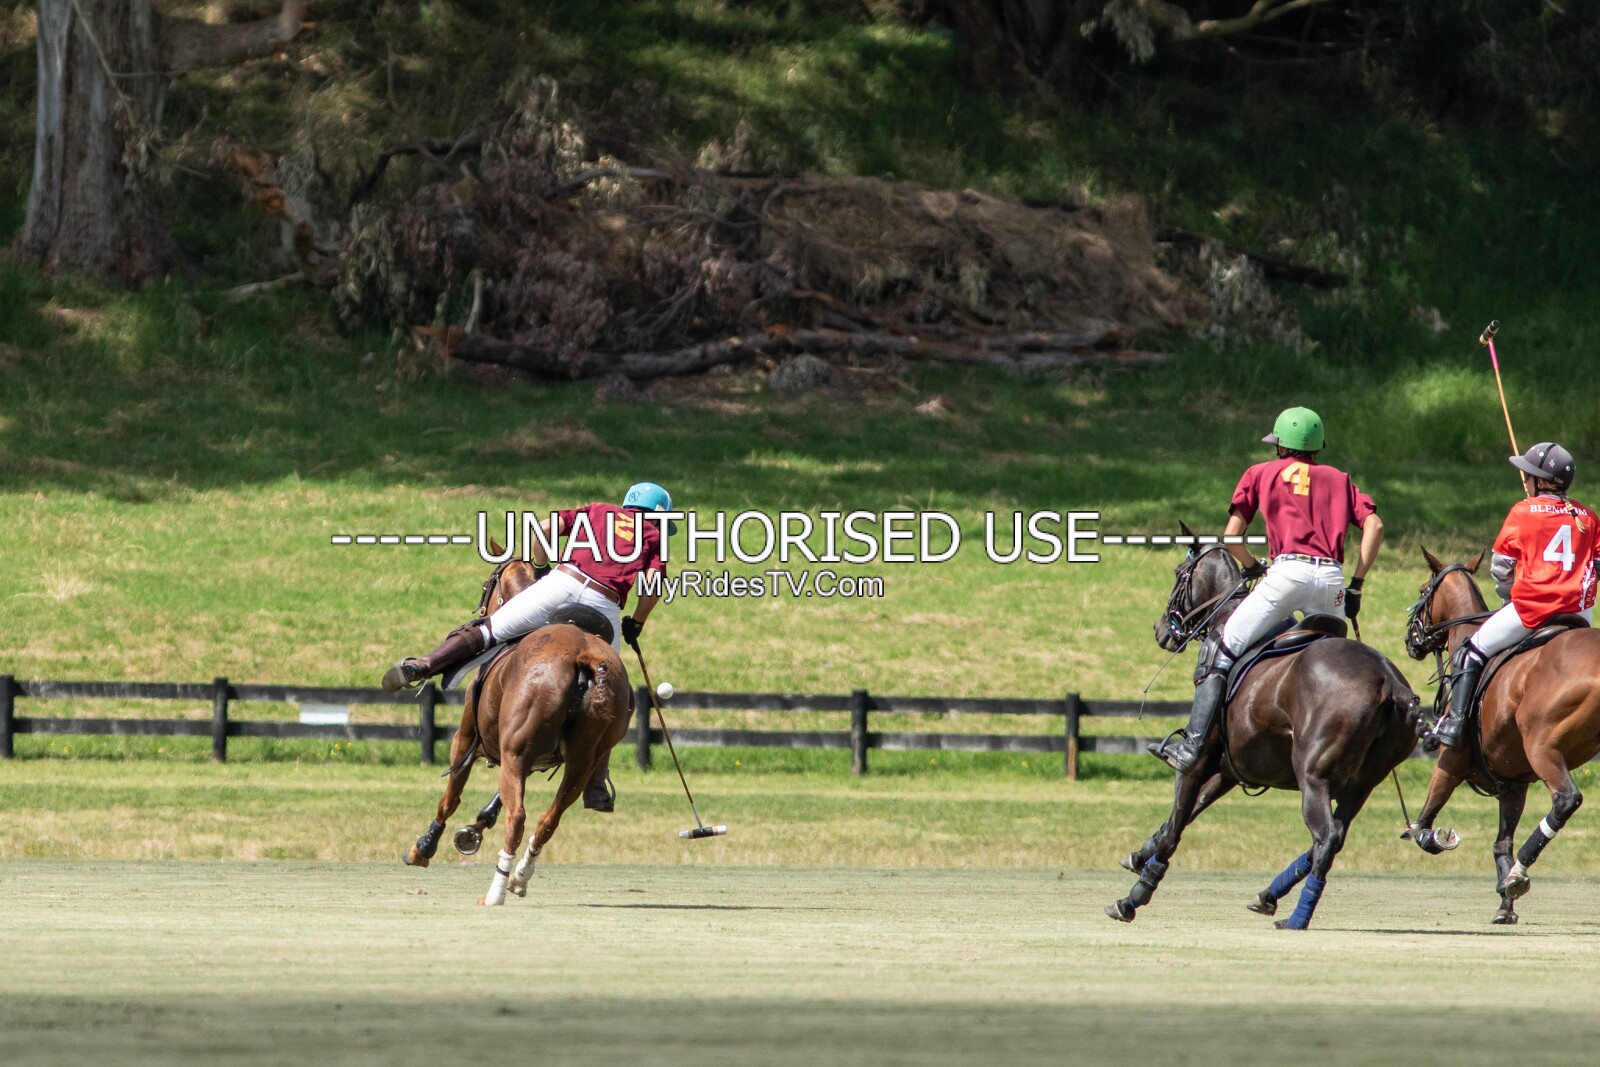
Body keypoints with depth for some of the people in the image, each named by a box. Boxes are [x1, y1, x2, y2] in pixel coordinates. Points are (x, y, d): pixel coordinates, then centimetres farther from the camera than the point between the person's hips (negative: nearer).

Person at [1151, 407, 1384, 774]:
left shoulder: (1262, 474, 18)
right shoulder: (1338, 479, 24)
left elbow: (1231, 536, 12)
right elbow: (1374, 526, 9)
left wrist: (1253, 568, 29)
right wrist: (1356, 585, 12)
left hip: (1289, 570, -3)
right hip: (1332, 578, 3)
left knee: (1220, 652, 0)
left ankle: (1193, 744, -12)